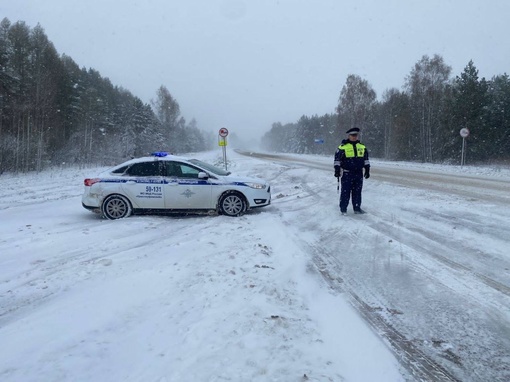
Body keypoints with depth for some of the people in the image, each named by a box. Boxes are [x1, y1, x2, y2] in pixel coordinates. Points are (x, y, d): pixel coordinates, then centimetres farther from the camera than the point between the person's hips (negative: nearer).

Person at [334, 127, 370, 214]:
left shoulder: (362, 147, 12)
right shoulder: (343, 147, -3)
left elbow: (366, 159, 19)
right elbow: (337, 159, -1)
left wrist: (367, 170, 15)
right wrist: (337, 170, -6)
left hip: (359, 173, 5)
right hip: (347, 174, -4)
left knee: (357, 192, 9)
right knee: (345, 192, -1)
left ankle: (357, 208, 18)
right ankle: (343, 209, 7)